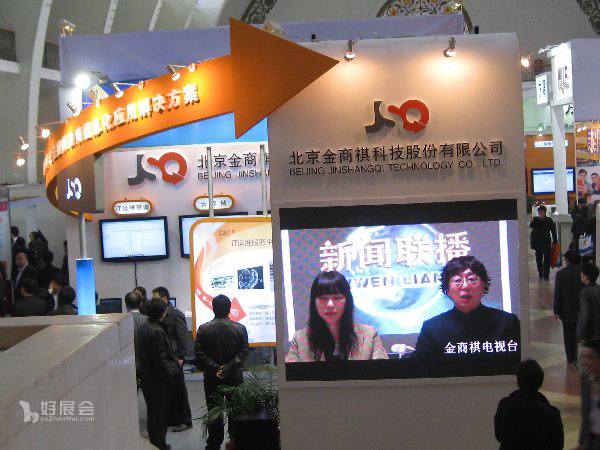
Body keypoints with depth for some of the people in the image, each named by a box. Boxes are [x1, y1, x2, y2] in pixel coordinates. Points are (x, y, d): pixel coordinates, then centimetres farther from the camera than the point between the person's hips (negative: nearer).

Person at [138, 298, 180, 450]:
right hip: (159, 381, -9)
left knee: (153, 414, 20)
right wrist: (172, 374, -13)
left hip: (147, 377, 9)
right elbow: (161, 360, -24)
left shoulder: (143, 327, 4)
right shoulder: (157, 332, -24)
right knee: (160, 416, 2)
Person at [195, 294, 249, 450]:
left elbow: (199, 353, -10)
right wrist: (229, 367, -13)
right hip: (234, 377, 0)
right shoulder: (239, 328, -6)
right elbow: (243, 352, -12)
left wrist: (214, 367, -11)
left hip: (212, 377, 0)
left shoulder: (203, 329, -5)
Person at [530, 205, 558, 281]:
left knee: (547, 260, -1)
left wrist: (555, 241, -1)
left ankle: (546, 275, 5)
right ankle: (540, 273, 24)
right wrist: (539, 218, -28)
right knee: (539, 259, 8)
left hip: (547, 243, -1)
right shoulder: (535, 220, -1)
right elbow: (531, 226, -21)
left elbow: (553, 231, 4)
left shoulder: (549, 220, -1)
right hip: (538, 243, 1)